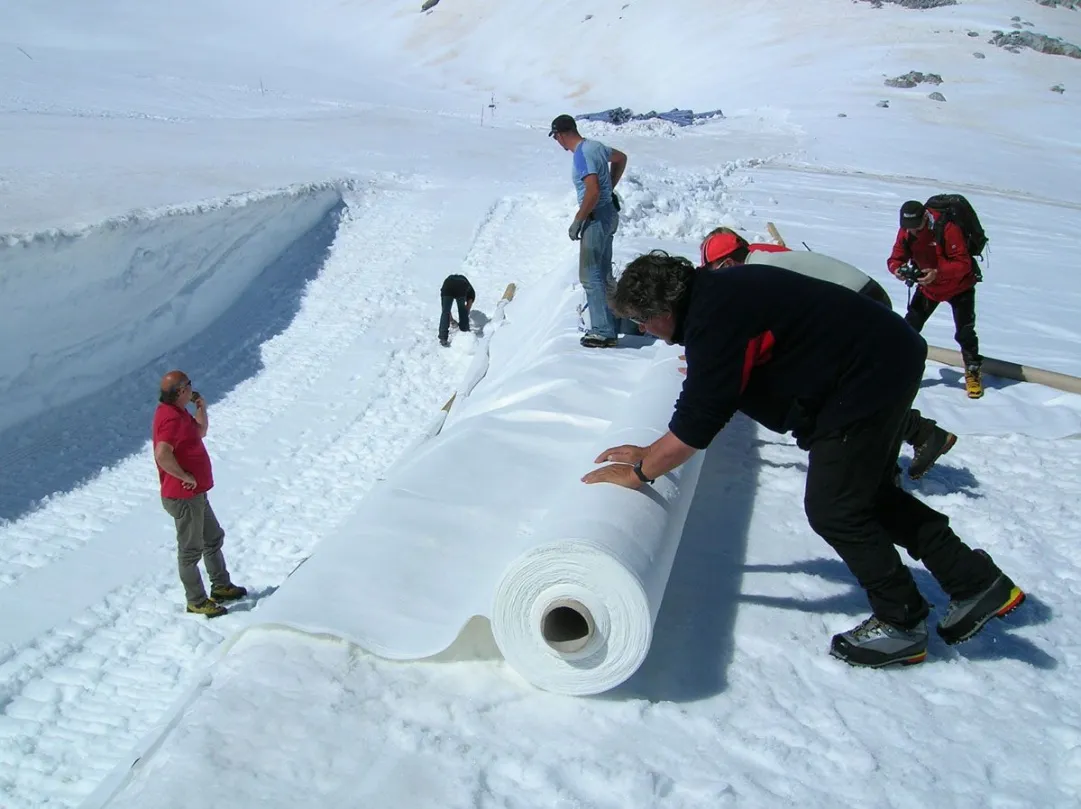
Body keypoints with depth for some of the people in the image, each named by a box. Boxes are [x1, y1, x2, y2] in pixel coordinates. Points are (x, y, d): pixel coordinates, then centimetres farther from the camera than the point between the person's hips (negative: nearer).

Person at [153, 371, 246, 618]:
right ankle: (196, 602, 16)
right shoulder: (171, 418, -25)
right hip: (183, 497, -10)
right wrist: (184, 476, -25)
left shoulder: (178, 412, 7)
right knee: (191, 550, 3)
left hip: (196, 493, 10)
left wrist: (201, 408, 6)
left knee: (214, 538, 22)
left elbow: (201, 431, 22)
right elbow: (162, 455, -38)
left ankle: (221, 587, 35)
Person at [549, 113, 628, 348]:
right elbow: (621, 158, 28)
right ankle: (609, 327, 22)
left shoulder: (581, 155, -19)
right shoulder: (595, 145, 9)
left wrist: (577, 222, -18)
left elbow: (593, 192, -28)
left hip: (597, 217, -10)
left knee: (590, 276, -7)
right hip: (609, 213, 10)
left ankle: (603, 332, -6)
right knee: (603, 275, 15)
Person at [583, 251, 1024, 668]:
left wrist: (640, 471, -5)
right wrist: (654, 452, 19)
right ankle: (977, 581, 28)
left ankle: (902, 625, 16)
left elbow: (696, 423, -20)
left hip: (869, 377, -10)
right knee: (869, 492, 20)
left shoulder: (714, 321, -24)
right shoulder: (713, 292, 8)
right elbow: (711, 399, 17)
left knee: (834, 509, -1)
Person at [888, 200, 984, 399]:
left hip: (959, 287, -4)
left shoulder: (948, 228, -30)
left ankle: (973, 372, 12)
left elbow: (963, 264, -31)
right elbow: (896, 258, -9)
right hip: (927, 287, 4)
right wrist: (898, 269, -33)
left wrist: (937, 273, -46)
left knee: (964, 332, -6)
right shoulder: (905, 232, -14)